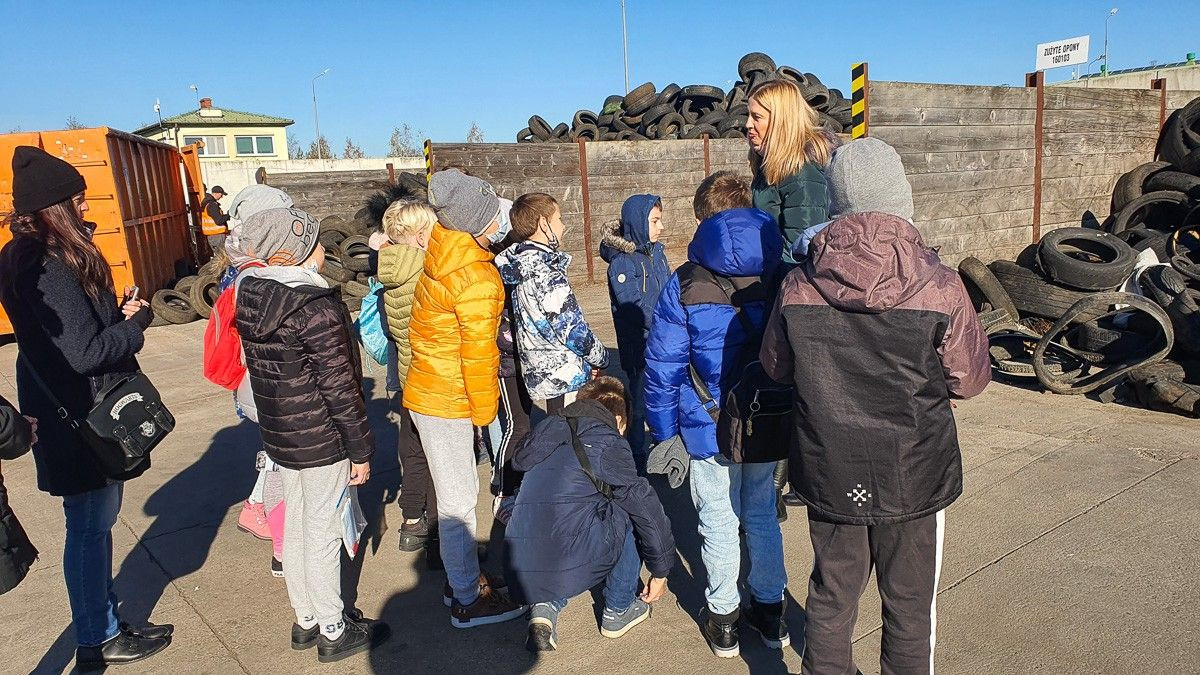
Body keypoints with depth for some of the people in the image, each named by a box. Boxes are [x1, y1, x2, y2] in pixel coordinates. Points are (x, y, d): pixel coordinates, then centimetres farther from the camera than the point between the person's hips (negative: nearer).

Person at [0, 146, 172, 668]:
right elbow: (84, 354, -25)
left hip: (82, 414, 10)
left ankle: (103, 620, 34)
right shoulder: (50, 268, -23)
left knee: (96, 522, 20)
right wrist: (137, 322, -11)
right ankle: (98, 641, 21)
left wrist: (120, 314, -3)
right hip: (79, 418, -10)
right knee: (90, 527, 4)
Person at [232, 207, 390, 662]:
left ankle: (306, 620, 35)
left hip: (278, 435, 8)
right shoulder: (317, 308, -23)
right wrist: (360, 449, -11)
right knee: (322, 534, 6)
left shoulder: (250, 296, 2)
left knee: (295, 528, 19)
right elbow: (339, 387, -20)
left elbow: (258, 368, 11)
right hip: (321, 441, -8)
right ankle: (333, 632, 23)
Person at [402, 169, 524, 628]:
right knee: (458, 503, 3)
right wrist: (484, 410, -6)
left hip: (428, 389, 9)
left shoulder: (442, 256, 3)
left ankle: (461, 578, 35)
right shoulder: (477, 280, -24)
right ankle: (468, 603, 17)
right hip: (447, 403, -9)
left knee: (460, 494, 20)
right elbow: (478, 353, -20)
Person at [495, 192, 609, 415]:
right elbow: (575, 332, -21)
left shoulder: (518, 266, 5)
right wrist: (601, 358, -2)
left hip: (536, 379, 9)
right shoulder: (547, 275, -22)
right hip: (564, 387, -9)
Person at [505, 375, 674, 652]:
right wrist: (661, 571, 15)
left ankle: (546, 606, 13)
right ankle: (619, 610, 22)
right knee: (634, 511, 14)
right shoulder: (607, 442, 2)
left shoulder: (550, 434, 20)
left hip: (523, 570, 6)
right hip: (572, 566, -6)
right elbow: (647, 508, 2)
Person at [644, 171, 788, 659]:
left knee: (719, 524, 13)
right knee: (762, 516, 20)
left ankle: (723, 619, 30)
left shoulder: (684, 285, -13)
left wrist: (664, 431, 1)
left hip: (710, 431, -3)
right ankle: (769, 612, 35)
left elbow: (662, 369, -10)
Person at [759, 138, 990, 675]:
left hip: (829, 471, 2)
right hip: (913, 474, -1)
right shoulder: (939, 286, -18)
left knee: (830, 600, 20)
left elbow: (775, 366, 2)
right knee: (910, 607, 19)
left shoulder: (798, 285, -13)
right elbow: (970, 379, -5)